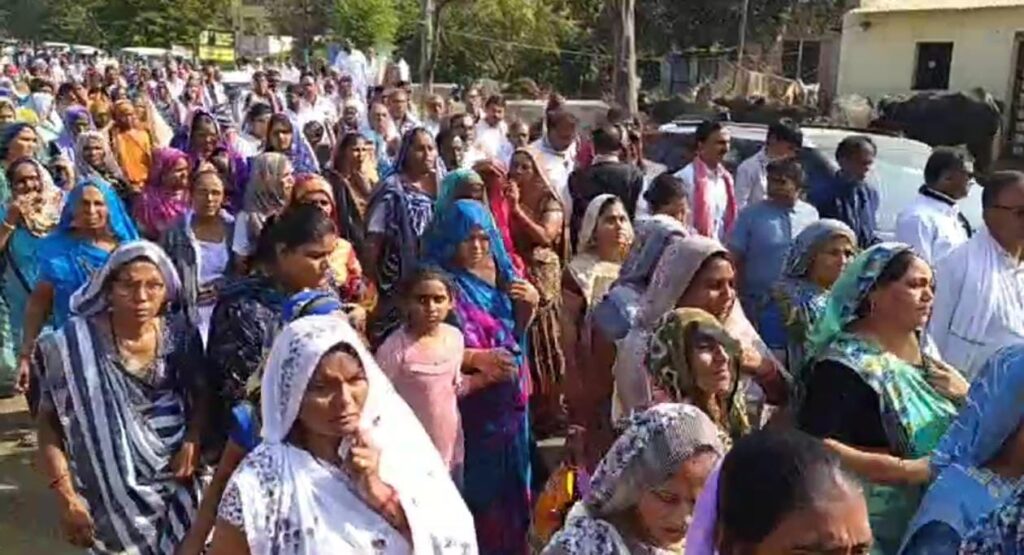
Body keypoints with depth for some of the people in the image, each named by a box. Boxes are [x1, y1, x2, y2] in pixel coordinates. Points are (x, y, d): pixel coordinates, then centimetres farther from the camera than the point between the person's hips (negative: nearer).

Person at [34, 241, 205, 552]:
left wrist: (192, 442, -9)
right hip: (111, 496, -3)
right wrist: (67, 498, -11)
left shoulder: (181, 337, -4)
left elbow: (200, 397, 9)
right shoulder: (73, 346, -13)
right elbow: (50, 424, -7)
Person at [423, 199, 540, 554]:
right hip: (468, 403, -6)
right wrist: (477, 358, -27)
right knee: (479, 485, 1)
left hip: (508, 398, 6)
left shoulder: (500, 273, 5)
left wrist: (529, 307, -5)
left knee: (509, 479, 16)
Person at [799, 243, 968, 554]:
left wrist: (965, 393, -7)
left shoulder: (924, 346, 4)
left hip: (934, 510, 7)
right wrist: (905, 470, -27)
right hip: (879, 523, -7)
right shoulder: (848, 363, -20)